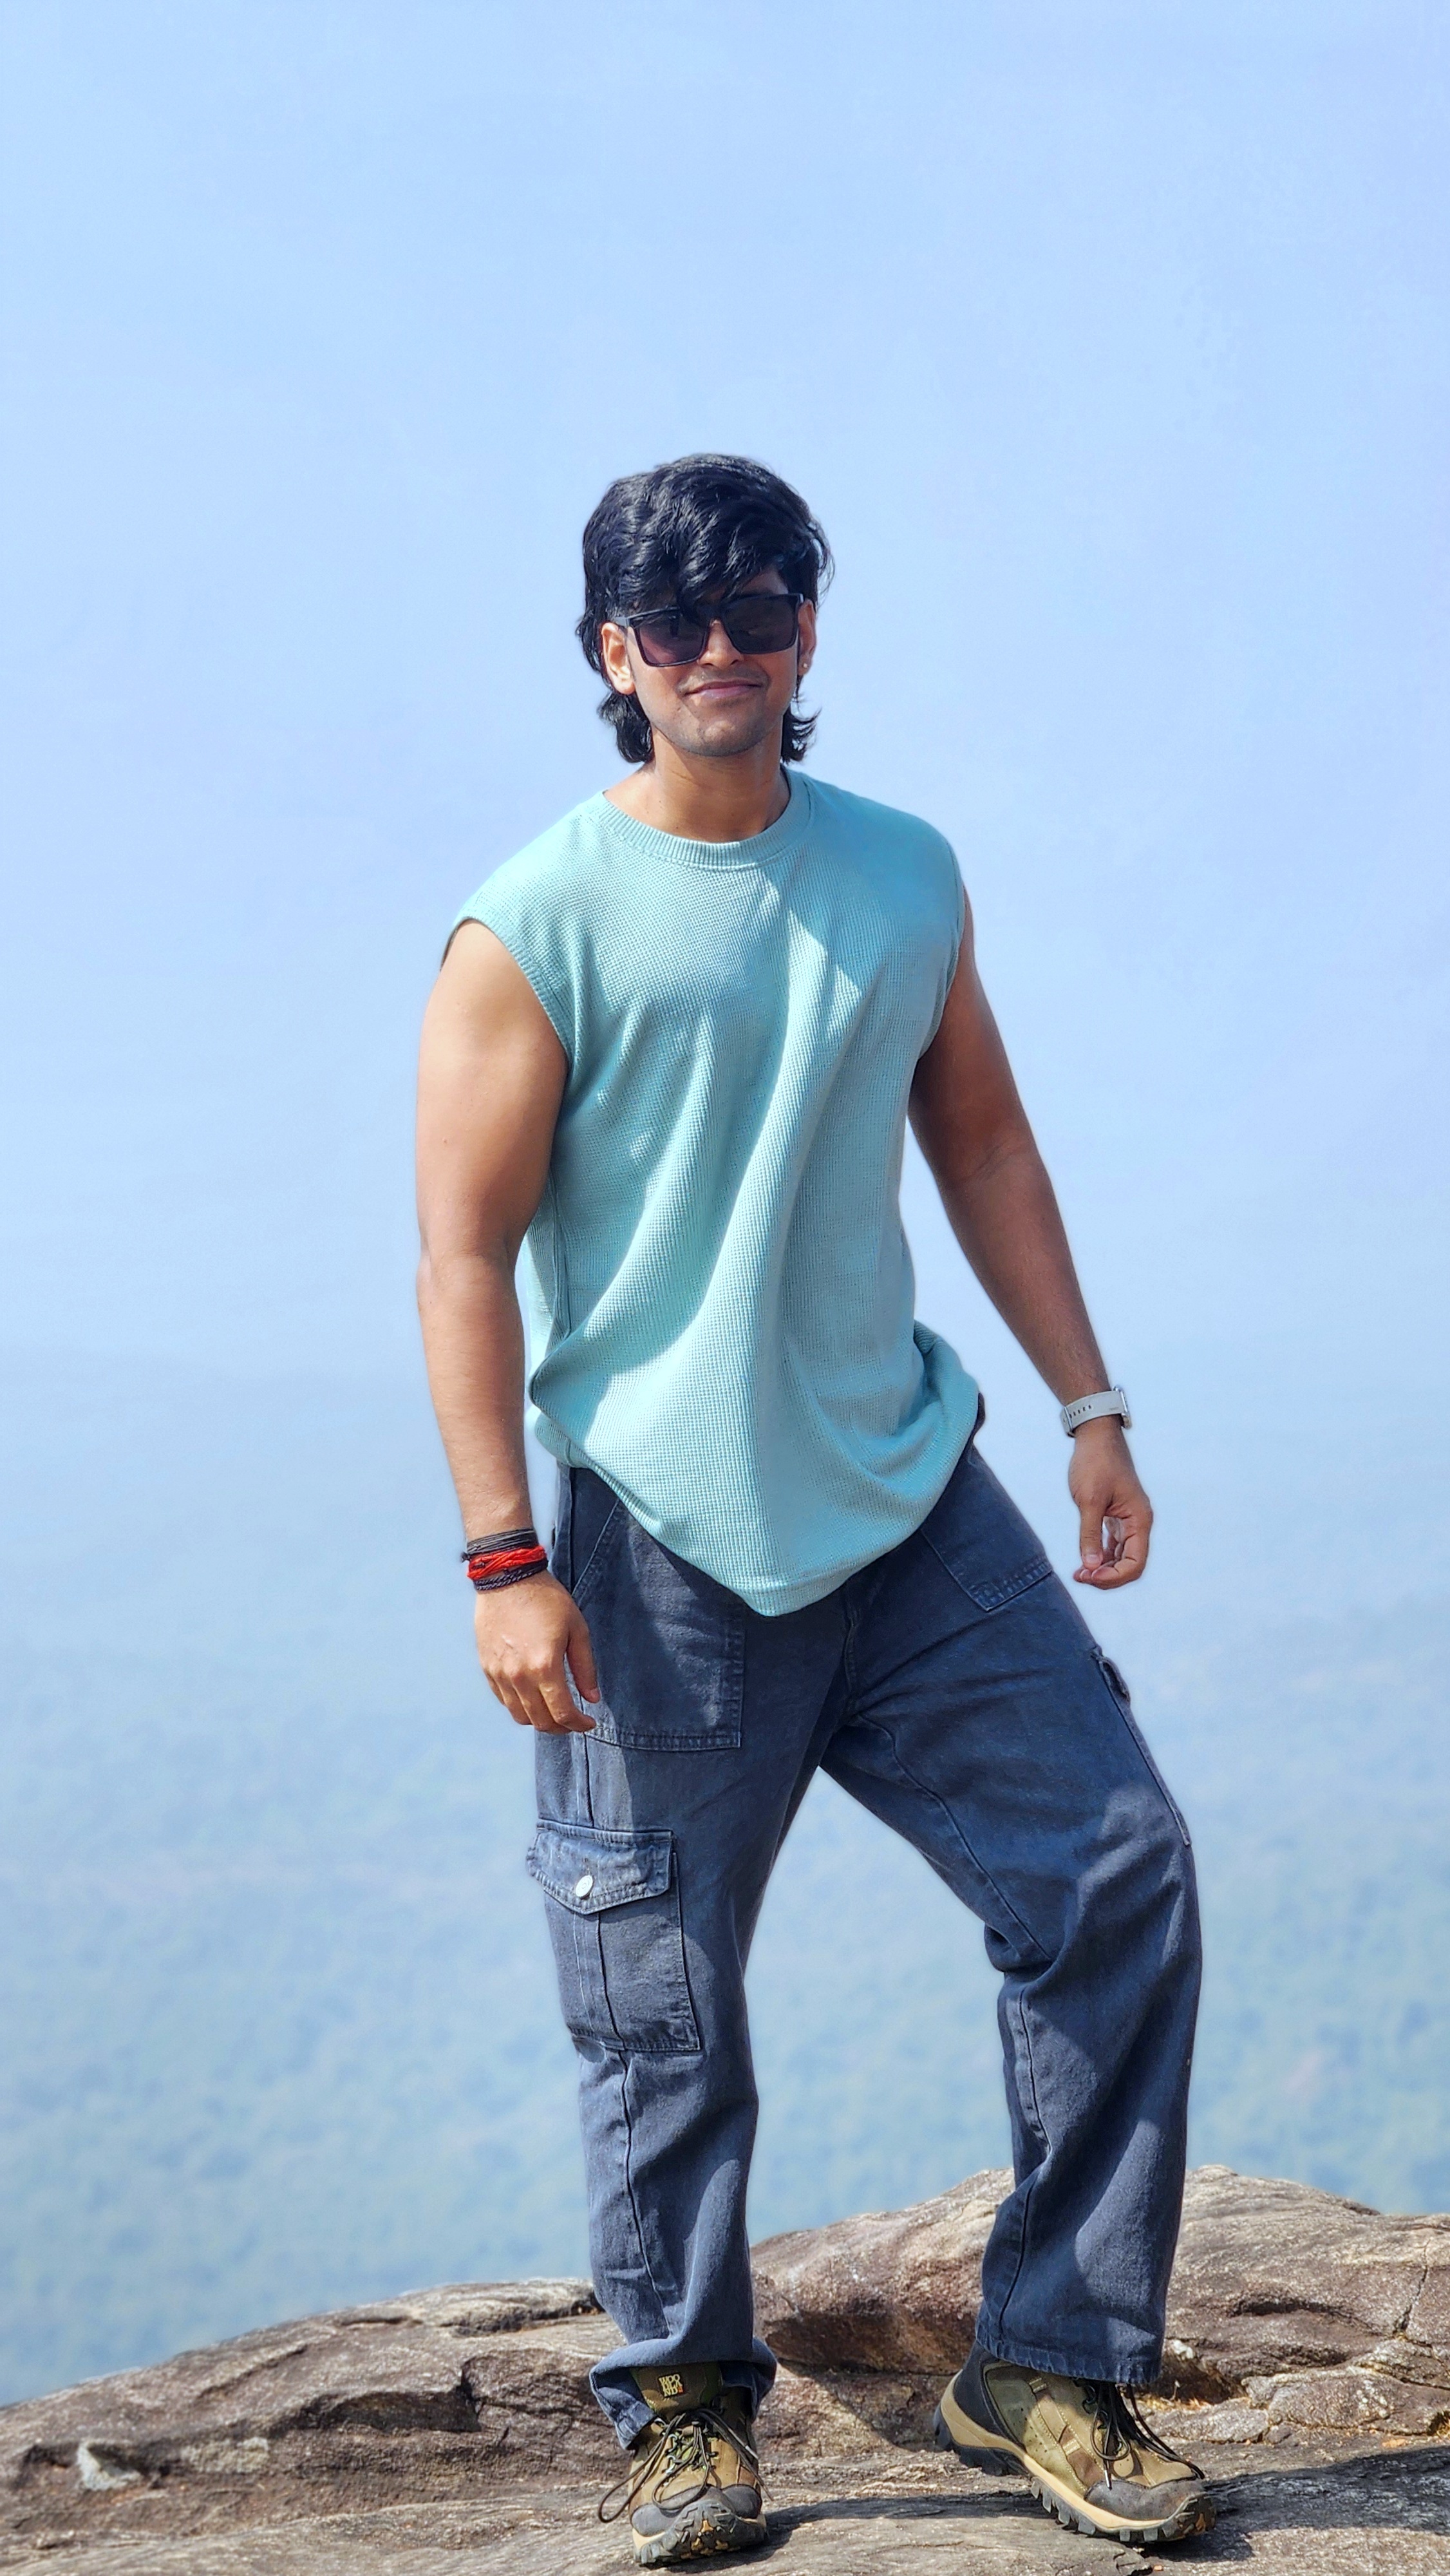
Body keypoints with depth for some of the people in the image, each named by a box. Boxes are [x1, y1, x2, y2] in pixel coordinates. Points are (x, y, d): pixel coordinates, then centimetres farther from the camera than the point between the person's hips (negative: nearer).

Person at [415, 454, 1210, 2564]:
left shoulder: (907, 880, 9)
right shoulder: (536, 930, -6)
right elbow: (463, 1251, -7)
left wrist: (1088, 1400, 15)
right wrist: (506, 1561, -13)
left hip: (910, 1494, 5)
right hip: (660, 1540, -4)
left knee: (1119, 1876, -2)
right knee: (662, 1998, 1)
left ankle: (1051, 2372, 11)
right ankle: (686, 2406, 21)